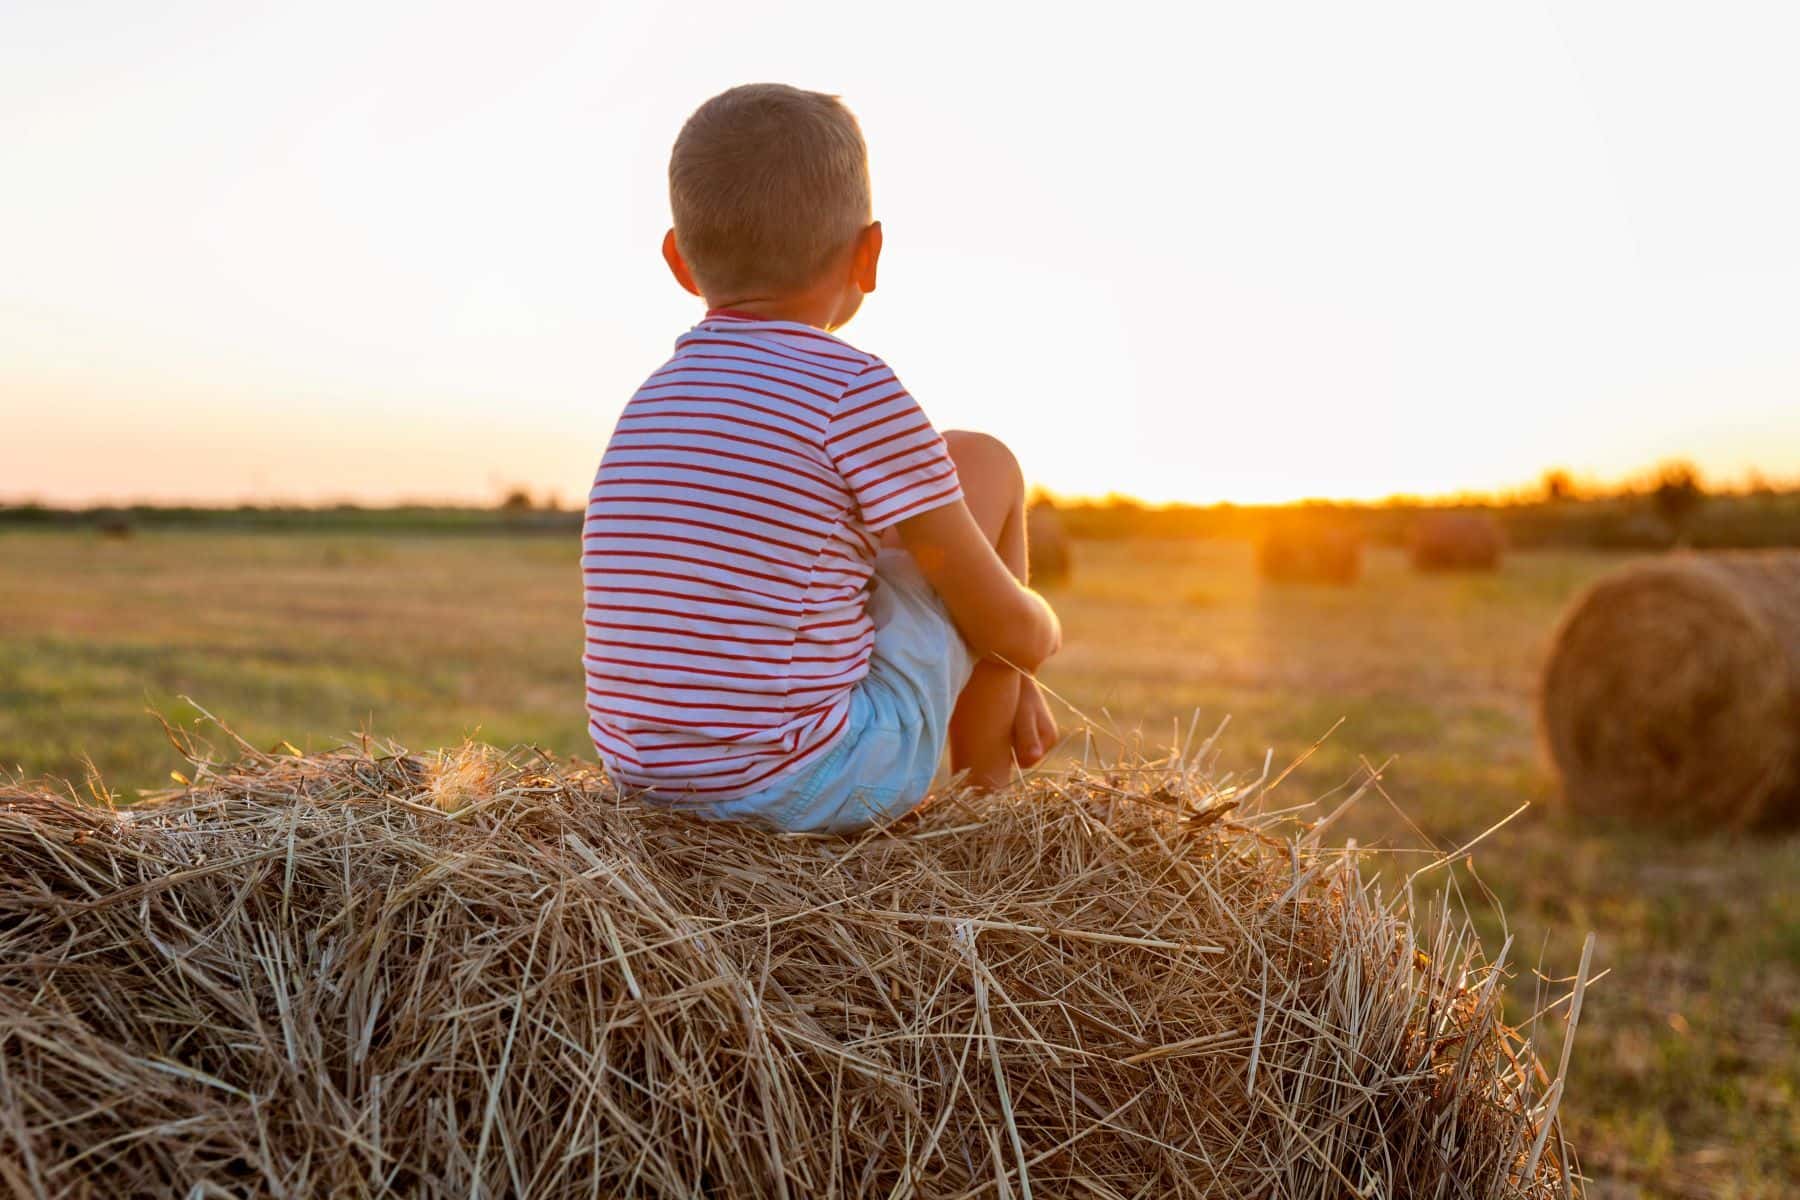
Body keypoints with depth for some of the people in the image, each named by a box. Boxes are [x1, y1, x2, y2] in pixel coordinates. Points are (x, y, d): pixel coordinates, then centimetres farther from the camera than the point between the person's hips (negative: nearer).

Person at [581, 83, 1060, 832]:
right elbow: (1007, 625, -5)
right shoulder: (856, 392, -13)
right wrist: (1044, 635, 21)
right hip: (814, 785, -7)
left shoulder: (656, 396, 11)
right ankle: (985, 795, 19)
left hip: (646, 775, 8)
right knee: (982, 463, 7)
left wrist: (999, 675, 26)